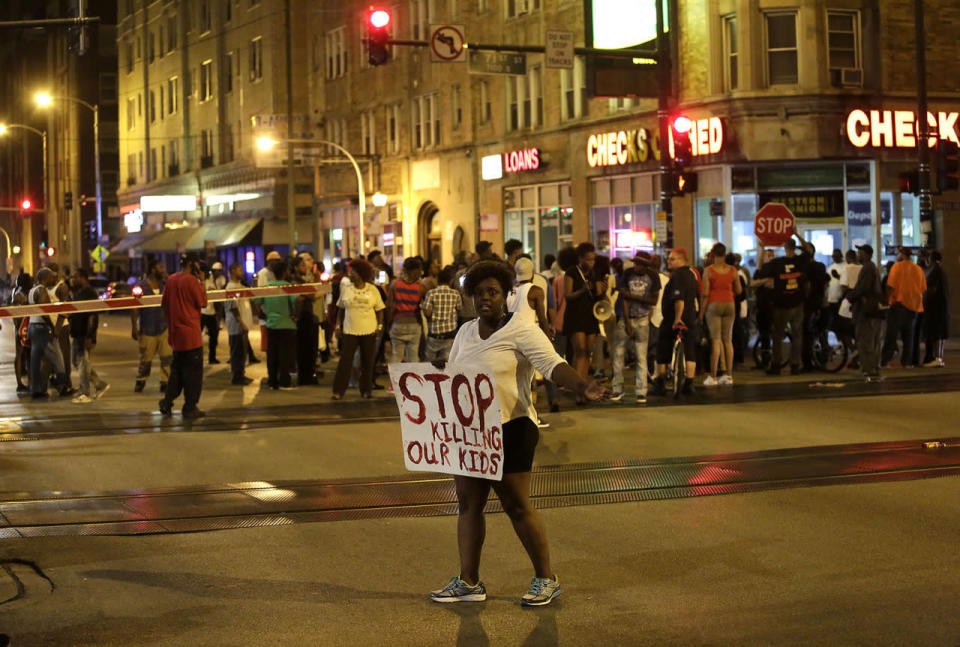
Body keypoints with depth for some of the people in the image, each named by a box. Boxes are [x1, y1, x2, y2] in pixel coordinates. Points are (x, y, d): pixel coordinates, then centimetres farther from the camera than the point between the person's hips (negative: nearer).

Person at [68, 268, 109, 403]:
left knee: (83, 364, -5)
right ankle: (100, 385, 21)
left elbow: (92, 317, -20)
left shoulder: (89, 293, -14)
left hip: (85, 335, -10)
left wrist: (89, 336, -25)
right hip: (76, 335, 10)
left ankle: (86, 393, 3)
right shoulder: (77, 292, 16)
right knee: (77, 362, 13)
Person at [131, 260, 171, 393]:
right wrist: (134, 328, -8)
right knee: (145, 360, 8)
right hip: (147, 331, -2)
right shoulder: (141, 286, -5)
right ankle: (140, 381, 30)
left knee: (168, 356, -9)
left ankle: (165, 383, 0)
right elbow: (134, 309, -4)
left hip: (164, 328, 2)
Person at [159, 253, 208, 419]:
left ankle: (167, 402, 13)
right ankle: (190, 408, 5)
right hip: (190, 334, -7)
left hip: (175, 335, 7)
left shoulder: (171, 280, 7)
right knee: (193, 371, 2)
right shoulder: (191, 281, -15)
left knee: (177, 369, 19)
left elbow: (164, 305, 12)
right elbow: (203, 303, -10)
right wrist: (202, 282, -4)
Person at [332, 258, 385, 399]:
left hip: (369, 332, 0)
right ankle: (338, 391, -4)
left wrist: (380, 326, -3)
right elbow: (341, 309, 10)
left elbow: (379, 309, 7)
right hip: (350, 331, 0)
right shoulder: (346, 288, 3)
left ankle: (366, 390, 18)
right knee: (345, 361, -6)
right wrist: (338, 325, 3)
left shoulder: (372, 290, 2)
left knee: (367, 362, 7)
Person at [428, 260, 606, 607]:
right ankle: (468, 582, 14)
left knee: (517, 506, -4)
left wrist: (582, 387, -37)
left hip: (510, 429, -7)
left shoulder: (521, 329, -9)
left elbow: (552, 364, -21)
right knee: (468, 504, 7)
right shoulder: (466, 332, 13)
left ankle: (546, 579, 9)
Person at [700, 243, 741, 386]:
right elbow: (739, 290, 9)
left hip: (714, 305, -3)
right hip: (729, 305, 3)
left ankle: (713, 376, -7)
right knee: (727, 339, 9)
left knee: (715, 340, -5)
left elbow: (705, 294, -8)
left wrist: (701, 312, -1)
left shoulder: (708, 271, -7)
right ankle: (729, 375, 9)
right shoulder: (732, 270, 3)